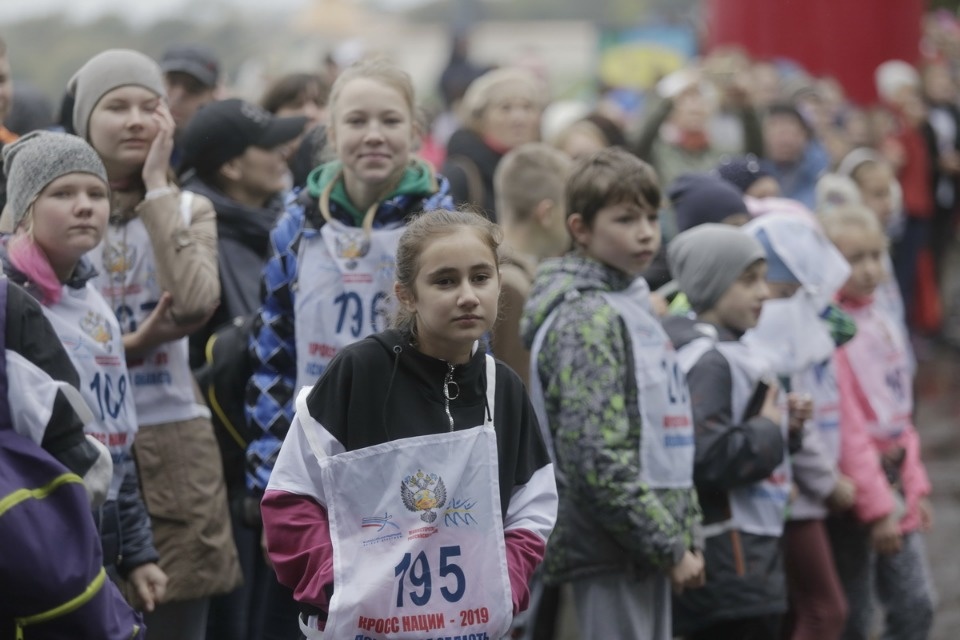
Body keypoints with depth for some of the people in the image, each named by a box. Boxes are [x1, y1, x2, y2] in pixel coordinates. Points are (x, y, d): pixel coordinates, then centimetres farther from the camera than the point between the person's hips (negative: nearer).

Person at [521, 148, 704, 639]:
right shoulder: (586, 319, -13)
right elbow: (597, 460, -21)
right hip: (610, 549, -9)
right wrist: (670, 546, -16)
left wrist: (687, 535, 14)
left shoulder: (632, 308, 16)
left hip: (648, 548, 9)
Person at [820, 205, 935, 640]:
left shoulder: (882, 323, 10)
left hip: (894, 481, 8)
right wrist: (876, 504, -19)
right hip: (859, 494, -8)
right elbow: (846, 428, -19)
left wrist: (915, 486, 14)